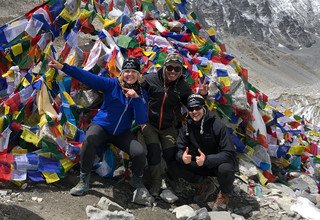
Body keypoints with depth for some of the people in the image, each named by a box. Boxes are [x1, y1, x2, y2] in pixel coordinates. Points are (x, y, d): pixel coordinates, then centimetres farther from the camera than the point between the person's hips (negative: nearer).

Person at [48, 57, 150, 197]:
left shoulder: (141, 94, -4)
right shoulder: (112, 84, -8)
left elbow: (142, 121, -13)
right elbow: (88, 77, -18)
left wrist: (136, 98, -26)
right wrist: (63, 67, -29)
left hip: (122, 133, 2)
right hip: (101, 126, -1)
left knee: (139, 152, -23)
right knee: (89, 140, -34)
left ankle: (137, 180, 10)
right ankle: (84, 181, -14)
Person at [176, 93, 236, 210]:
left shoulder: (217, 125, -21)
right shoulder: (187, 126, -6)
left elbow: (229, 153, -25)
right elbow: (179, 150, -7)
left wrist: (207, 159, -39)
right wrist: (182, 157, -33)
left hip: (218, 163, -4)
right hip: (200, 164, 4)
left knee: (225, 169, -38)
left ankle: (224, 194, -3)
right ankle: (205, 185, 5)